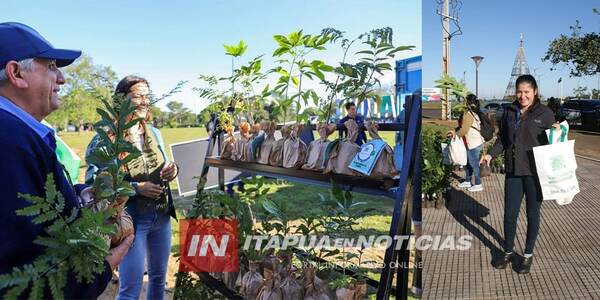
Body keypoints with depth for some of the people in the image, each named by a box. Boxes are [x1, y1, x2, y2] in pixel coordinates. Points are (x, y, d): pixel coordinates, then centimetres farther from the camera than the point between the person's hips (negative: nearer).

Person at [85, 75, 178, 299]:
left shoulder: (154, 133, 6)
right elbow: (94, 183, -13)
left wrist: (172, 170, -6)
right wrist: (136, 188, -22)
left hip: (162, 215, 6)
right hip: (131, 219, -6)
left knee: (159, 276, 19)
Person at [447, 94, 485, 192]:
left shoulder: (468, 114, -20)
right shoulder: (474, 113, 9)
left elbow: (463, 130, -19)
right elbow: (464, 126, 13)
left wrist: (454, 133, -3)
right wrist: (455, 131, 8)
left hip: (474, 145, -10)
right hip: (477, 142, 10)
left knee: (474, 165, 3)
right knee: (468, 163, 19)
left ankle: (478, 185, 14)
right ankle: (467, 181, 31)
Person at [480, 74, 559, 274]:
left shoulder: (545, 113, -5)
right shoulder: (509, 112, 5)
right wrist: (491, 154, -3)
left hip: (535, 173, -3)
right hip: (513, 171, 3)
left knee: (533, 214, 11)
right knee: (510, 214, 8)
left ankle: (528, 255, 29)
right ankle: (509, 252, 28)